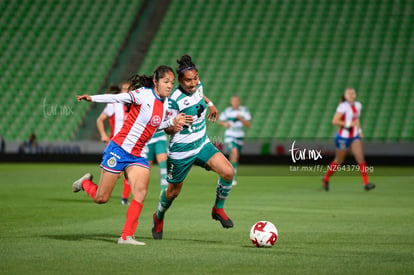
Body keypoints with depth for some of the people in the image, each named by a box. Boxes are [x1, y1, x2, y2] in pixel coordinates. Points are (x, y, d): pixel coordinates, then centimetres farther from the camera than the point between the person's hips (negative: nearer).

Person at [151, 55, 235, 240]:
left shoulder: (198, 86, -4)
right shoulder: (174, 100, -23)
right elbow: (167, 129, -15)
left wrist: (209, 103, 15)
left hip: (202, 144, 5)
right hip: (181, 151, -5)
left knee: (228, 172, -17)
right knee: (173, 191, 12)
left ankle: (218, 209, 6)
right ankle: (159, 218, 43)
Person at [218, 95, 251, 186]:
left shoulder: (244, 110, -2)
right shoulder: (227, 111, -3)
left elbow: (248, 125, -4)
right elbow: (220, 121, 9)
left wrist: (241, 119, -21)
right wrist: (224, 124, -14)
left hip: (239, 137, 3)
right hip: (230, 136, -3)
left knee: (235, 157, 13)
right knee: (234, 152, -27)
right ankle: (233, 177, -26)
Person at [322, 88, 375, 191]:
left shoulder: (358, 105, 6)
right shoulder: (343, 106, -15)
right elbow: (334, 121, -20)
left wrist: (359, 129, 11)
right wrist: (349, 124, -23)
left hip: (355, 136, 5)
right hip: (343, 137, -5)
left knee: (360, 158, -11)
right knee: (339, 161, 9)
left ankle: (366, 184, -14)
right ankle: (326, 179, 33)